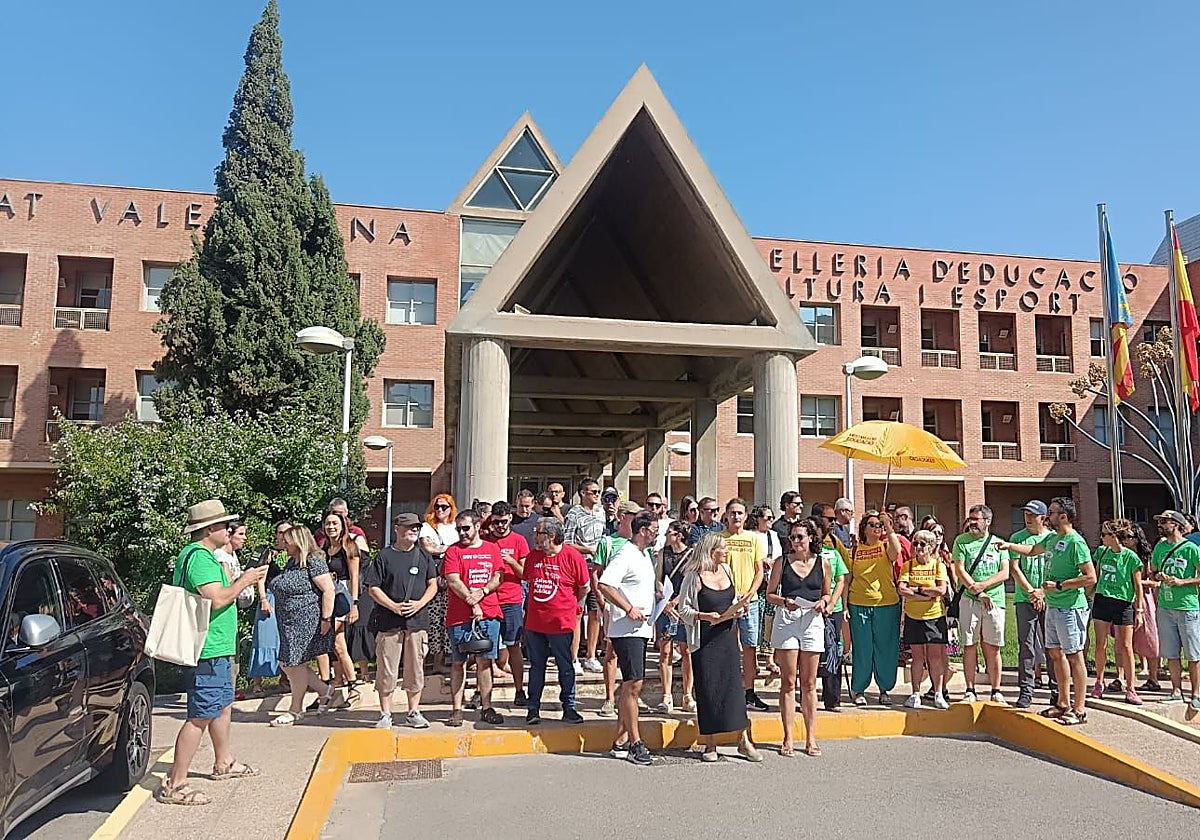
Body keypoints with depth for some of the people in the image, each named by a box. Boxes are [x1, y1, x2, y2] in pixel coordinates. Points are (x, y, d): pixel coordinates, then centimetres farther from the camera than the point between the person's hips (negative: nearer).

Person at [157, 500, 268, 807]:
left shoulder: (202, 555, 17)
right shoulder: (199, 556, -18)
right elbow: (217, 599, -25)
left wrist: (243, 582, 11)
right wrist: (243, 581, -12)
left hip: (217, 648, 11)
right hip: (207, 650, -11)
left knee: (223, 706, 23)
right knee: (201, 716, -8)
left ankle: (224, 763, 39)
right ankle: (174, 785, -2)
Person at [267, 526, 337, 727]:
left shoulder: (313, 562, -17)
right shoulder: (291, 562, 12)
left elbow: (328, 589, -20)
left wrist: (326, 618, -21)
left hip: (306, 621, -10)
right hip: (289, 622, 10)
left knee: (295, 663, 0)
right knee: (286, 663, 10)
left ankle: (296, 710, 15)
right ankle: (324, 690, 23)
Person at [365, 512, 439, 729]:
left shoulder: (424, 556, 10)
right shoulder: (384, 556, 1)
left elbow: (433, 585, 10)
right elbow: (373, 588, -1)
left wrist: (419, 603, -7)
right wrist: (394, 607, -11)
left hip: (418, 620, 2)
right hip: (389, 621, -2)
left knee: (416, 668, 7)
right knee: (386, 670, 2)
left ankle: (413, 713, 18)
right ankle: (385, 715, 13)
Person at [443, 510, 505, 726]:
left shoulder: (492, 549, 11)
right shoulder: (453, 551, 2)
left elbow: (498, 576, 7)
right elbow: (453, 581, -8)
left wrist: (483, 591, -12)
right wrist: (472, 603, -15)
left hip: (489, 613, 2)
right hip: (459, 615, -2)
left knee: (485, 661, 5)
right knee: (458, 662, 3)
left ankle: (486, 709, 12)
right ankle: (456, 710, 9)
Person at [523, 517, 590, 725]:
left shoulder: (572, 556, -9)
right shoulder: (532, 556, 3)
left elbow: (584, 587, 2)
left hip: (561, 622, -4)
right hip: (534, 622, 4)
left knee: (565, 667, 6)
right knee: (536, 666, 11)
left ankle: (569, 708, 17)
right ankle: (533, 709, 19)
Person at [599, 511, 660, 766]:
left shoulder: (645, 556, 18)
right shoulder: (625, 555, -13)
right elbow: (605, 585, -24)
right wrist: (629, 609, -22)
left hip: (641, 629, 10)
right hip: (626, 630, -10)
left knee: (631, 685, 11)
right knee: (633, 684, -8)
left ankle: (621, 741, 18)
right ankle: (635, 743, -1)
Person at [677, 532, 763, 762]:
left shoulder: (726, 570, 9)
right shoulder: (694, 576, -9)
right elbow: (683, 610, -5)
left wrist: (738, 605, 2)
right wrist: (705, 616, -18)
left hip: (728, 636, 5)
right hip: (705, 640, -5)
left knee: (733, 685, 4)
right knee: (708, 689, 1)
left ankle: (744, 741, 13)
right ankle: (710, 744, 13)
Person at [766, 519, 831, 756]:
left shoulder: (823, 564, 6)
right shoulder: (782, 562, 3)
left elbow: (827, 593, 17)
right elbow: (770, 594, 6)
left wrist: (823, 602, -4)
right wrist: (785, 602, -13)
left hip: (813, 621, 1)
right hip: (786, 621, -1)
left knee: (809, 683, 7)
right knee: (788, 682, 1)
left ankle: (810, 738, 15)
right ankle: (788, 738, 7)